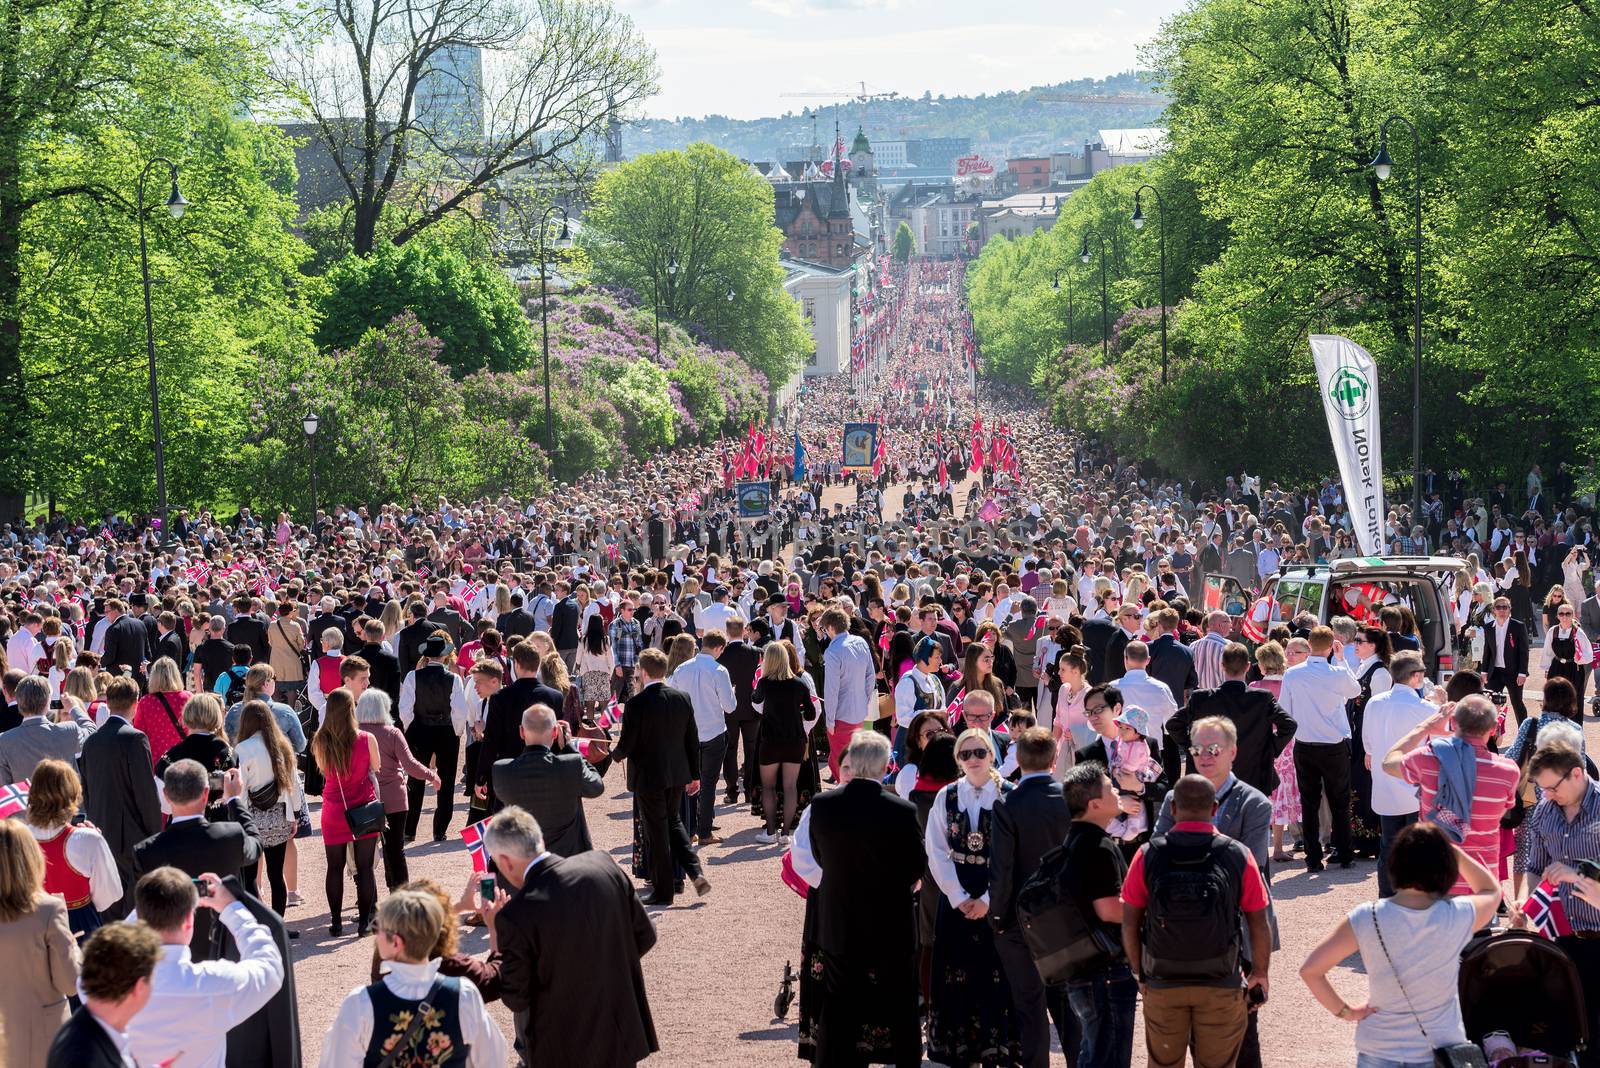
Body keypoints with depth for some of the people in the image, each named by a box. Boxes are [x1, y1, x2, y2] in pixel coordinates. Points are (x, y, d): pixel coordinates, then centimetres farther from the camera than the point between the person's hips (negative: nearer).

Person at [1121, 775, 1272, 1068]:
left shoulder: (1148, 856, -10)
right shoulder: (1238, 856, -11)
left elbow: (1129, 925, -6)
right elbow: (1259, 927, -7)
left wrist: (1141, 973, 10)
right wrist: (1260, 973, 10)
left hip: (1162, 985, 1)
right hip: (1220, 986, -1)